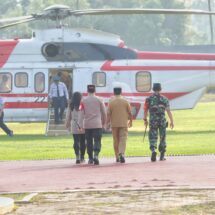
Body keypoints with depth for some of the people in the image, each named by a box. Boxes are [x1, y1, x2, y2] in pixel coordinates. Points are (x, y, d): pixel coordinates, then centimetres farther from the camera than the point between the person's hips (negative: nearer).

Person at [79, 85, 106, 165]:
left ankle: (90, 158, 17)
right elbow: (104, 113, 4)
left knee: (89, 141, 11)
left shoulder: (84, 101, 1)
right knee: (97, 141, -5)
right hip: (97, 124, -1)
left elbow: (82, 113, -2)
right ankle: (96, 155, -27)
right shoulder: (99, 100, 1)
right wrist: (103, 122, 17)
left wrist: (79, 124, 0)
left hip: (87, 125, 1)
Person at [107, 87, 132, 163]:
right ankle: (122, 154, -27)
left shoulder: (111, 102, -3)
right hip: (123, 123, 0)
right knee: (123, 140, -4)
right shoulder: (125, 101, -1)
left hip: (114, 124, 1)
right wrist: (130, 121, 16)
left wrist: (108, 123, 0)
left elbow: (108, 114, -5)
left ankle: (117, 157, 16)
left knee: (116, 140, 11)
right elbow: (130, 113, 3)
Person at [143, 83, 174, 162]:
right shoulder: (164, 99, 0)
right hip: (162, 121, 1)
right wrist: (172, 121, -1)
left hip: (153, 121, -1)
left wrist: (145, 119, 19)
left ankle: (153, 151, -24)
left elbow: (145, 110, 5)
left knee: (153, 138, 2)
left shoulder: (149, 99, -1)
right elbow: (168, 111, -4)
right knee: (162, 138, 14)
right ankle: (162, 156, 16)